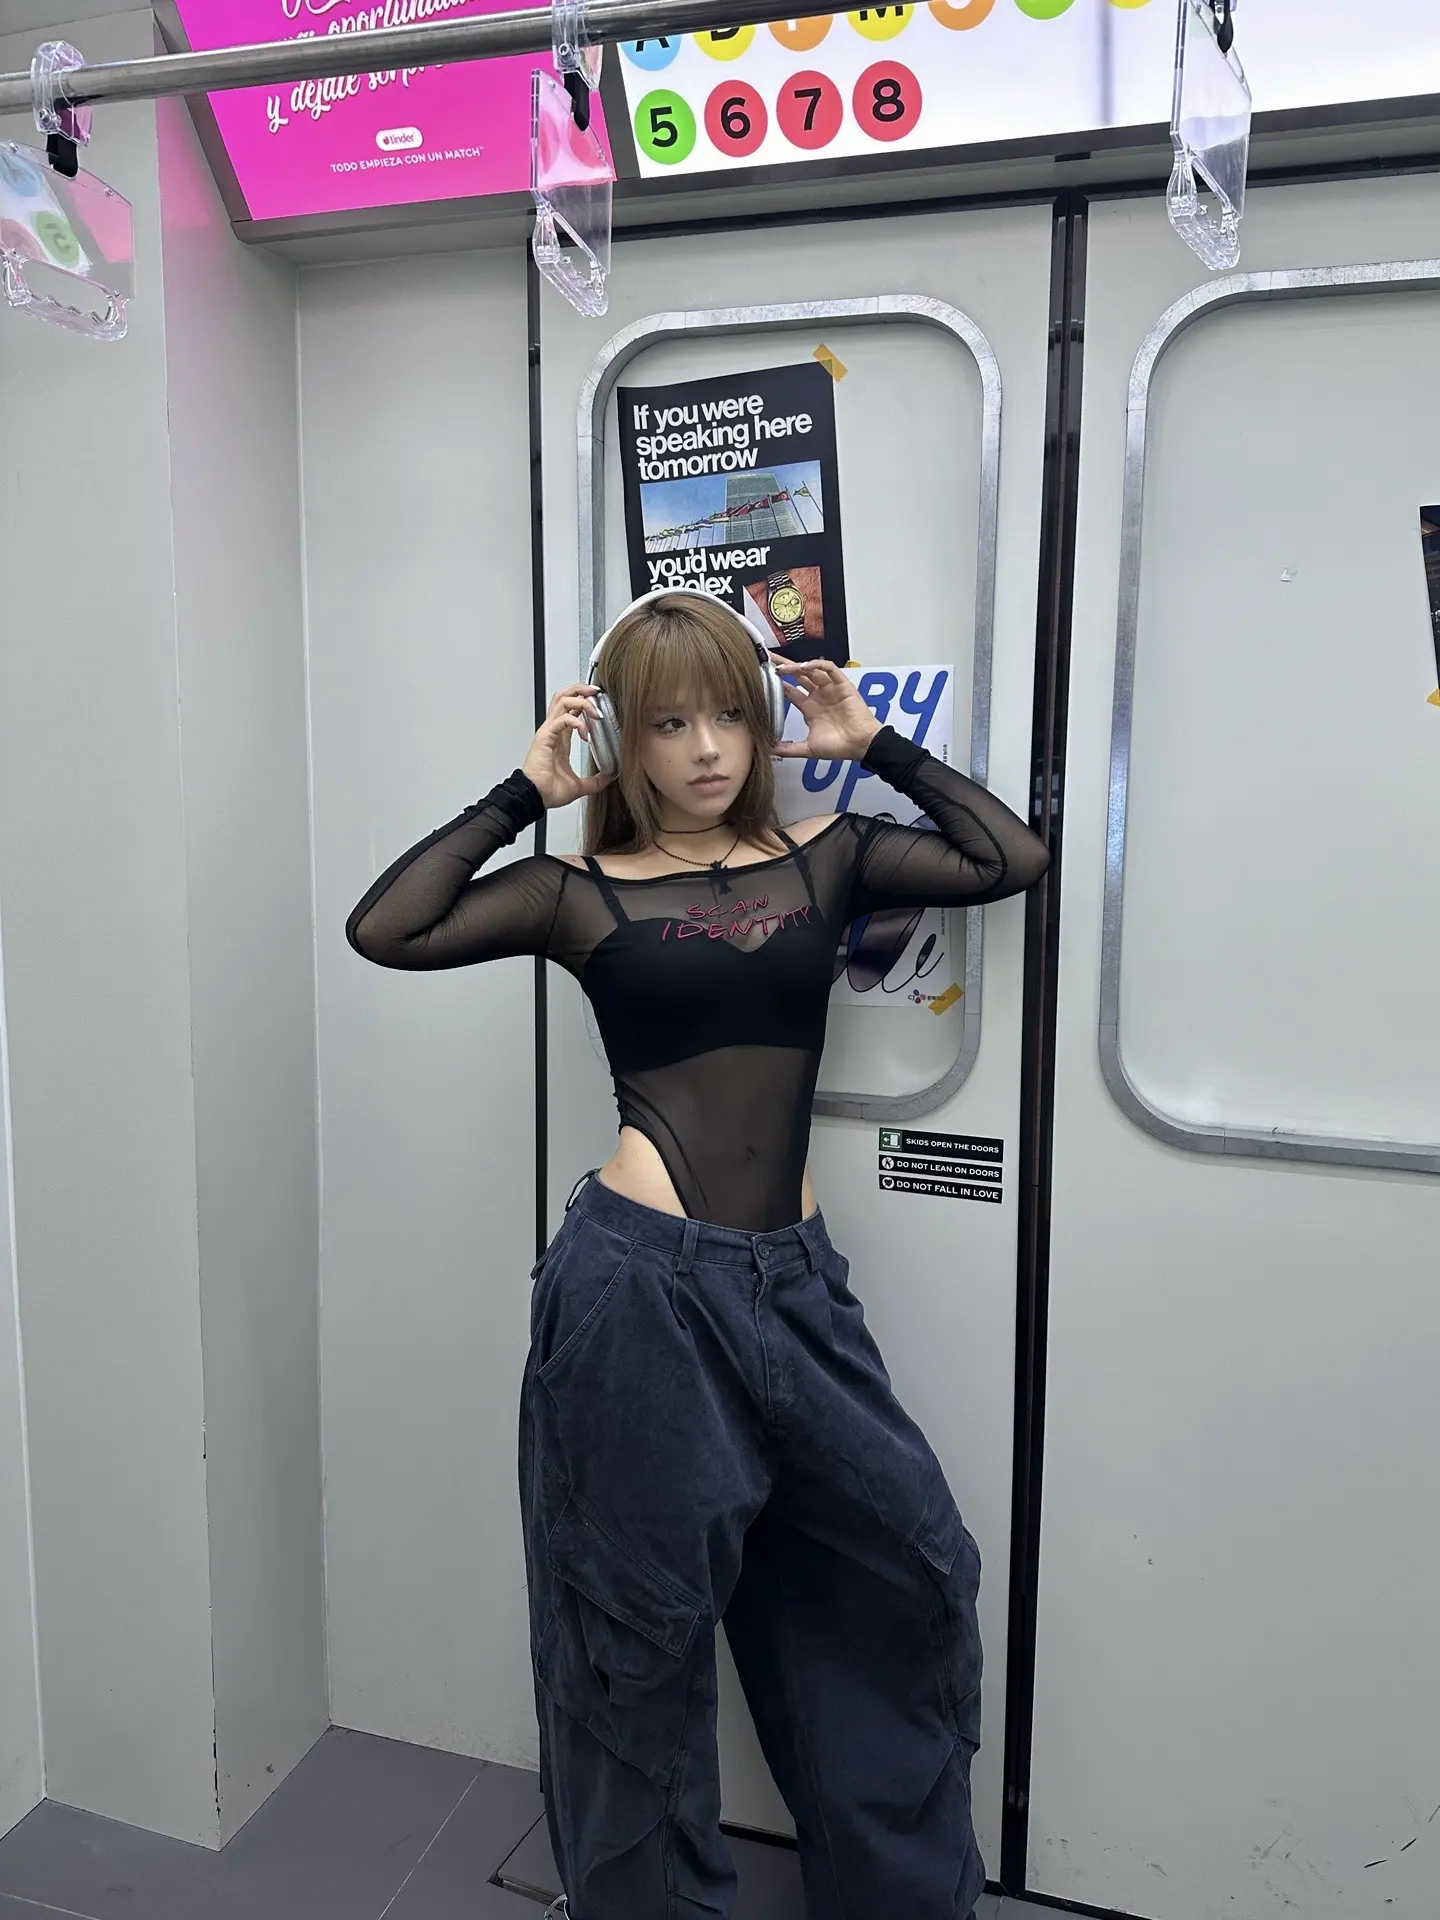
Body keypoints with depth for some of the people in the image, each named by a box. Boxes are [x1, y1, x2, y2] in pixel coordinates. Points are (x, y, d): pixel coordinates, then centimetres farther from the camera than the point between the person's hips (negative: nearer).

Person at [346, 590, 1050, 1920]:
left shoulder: (823, 861, 8)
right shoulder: (583, 891, 0)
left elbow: (1014, 858, 4)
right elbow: (386, 930, -10)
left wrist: (876, 745, 5)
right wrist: (523, 792, -6)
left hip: (794, 1279, 4)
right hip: (642, 1285, -3)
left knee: (908, 1574, 14)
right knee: (642, 1623, 11)